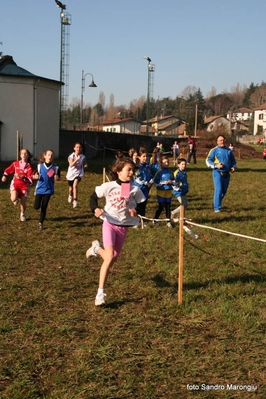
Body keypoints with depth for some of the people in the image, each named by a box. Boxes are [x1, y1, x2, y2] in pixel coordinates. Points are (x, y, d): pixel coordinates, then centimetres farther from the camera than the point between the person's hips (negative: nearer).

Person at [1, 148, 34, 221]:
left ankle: (22, 214, 30)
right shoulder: (15, 164, 1)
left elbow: (30, 179, -13)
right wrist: (4, 175, 1)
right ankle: (16, 199, 17)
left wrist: (22, 177, -26)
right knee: (13, 199, -24)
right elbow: (8, 170, 16)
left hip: (25, 186, -1)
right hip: (15, 183, 1)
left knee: (23, 202, -1)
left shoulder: (29, 167, -7)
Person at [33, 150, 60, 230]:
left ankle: (40, 223, 18)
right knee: (36, 207, -5)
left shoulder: (55, 168, -3)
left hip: (48, 190, 0)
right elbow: (35, 175, 7)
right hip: (39, 189, 1)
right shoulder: (39, 166, -1)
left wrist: (56, 178, -15)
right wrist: (36, 176, -16)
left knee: (44, 207, 3)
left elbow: (58, 177, 8)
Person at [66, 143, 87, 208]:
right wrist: (77, 159, -37)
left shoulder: (83, 157, -5)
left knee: (75, 185, -25)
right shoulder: (72, 156, -12)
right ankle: (70, 195, 55)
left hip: (78, 173, -1)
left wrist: (85, 165, -12)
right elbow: (71, 165, -26)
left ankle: (75, 201, -23)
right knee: (71, 187, 20)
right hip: (71, 173, 1)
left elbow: (85, 164, 12)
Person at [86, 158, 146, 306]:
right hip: (109, 223, -3)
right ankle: (100, 293, -9)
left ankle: (97, 248, 46)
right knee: (110, 257, -18)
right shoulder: (108, 186, -7)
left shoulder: (135, 189, -3)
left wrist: (136, 210, -18)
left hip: (123, 226, 3)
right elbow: (93, 197, 3)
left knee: (113, 259, 12)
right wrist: (96, 209, -16)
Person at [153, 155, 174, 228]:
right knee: (161, 207, 0)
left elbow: (174, 181, 14)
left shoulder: (170, 172, 5)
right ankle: (155, 220, 19)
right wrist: (163, 183, -16)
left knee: (168, 207, 6)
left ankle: (168, 222, 15)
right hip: (161, 192, -3)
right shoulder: (159, 172, -7)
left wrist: (171, 182, -8)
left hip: (169, 192, 3)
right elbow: (155, 182, -8)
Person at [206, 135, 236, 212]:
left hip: (226, 174, 5)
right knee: (218, 190, -13)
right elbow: (208, 161, -2)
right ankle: (217, 208, -8)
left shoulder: (229, 151, 13)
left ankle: (217, 203, 32)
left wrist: (233, 167, 4)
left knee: (224, 191, 12)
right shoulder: (214, 150, -1)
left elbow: (233, 160, 24)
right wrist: (216, 165, -16)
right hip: (217, 173, -5)